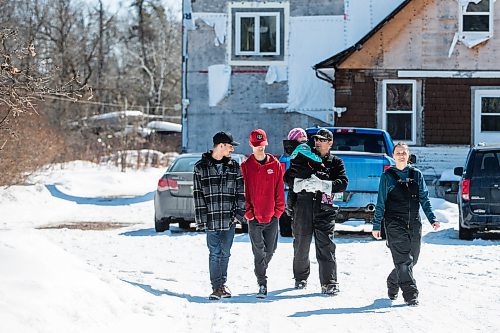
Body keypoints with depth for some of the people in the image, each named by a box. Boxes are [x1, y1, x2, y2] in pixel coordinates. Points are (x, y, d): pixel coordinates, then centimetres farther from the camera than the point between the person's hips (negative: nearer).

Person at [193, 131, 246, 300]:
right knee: (214, 253, -4)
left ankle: (222, 283, 22)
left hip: (229, 217, 2)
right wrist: (201, 219, -6)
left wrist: (239, 213, -1)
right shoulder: (201, 167, 1)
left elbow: (240, 191, 8)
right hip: (211, 218, -2)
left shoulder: (234, 166, 8)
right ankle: (216, 287, 1)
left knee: (225, 253, 9)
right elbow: (198, 194, -1)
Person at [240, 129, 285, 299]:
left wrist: (278, 210, 1)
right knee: (259, 251, -4)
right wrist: (248, 212, -7)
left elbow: (279, 189, 7)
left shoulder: (275, 165, 5)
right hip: (254, 217, -2)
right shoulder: (245, 166, 0)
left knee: (270, 250, 9)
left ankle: (261, 271, 34)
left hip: (272, 216, 2)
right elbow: (243, 191, 0)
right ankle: (262, 284, -1)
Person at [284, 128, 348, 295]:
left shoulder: (336, 162, 11)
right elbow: (288, 177, 4)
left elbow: (343, 183, -3)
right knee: (301, 245, 10)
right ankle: (300, 278, 28)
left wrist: (321, 184, -18)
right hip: (302, 207, 2)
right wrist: (301, 183, -16)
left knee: (326, 246, -9)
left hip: (324, 210, -2)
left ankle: (329, 283, -10)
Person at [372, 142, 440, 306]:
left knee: (411, 259, 8)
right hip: (395, 223, -4)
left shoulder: (416, 175, 11)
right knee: (403, 259, -13)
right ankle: (410, 294, -15)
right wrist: (376, 226, 0)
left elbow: (424, 199, 10)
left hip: (414, 223, 4)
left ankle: (393, 282, 33)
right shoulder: (387, 176, 3)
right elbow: (381, 203, 4)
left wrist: (432, 219, -1)